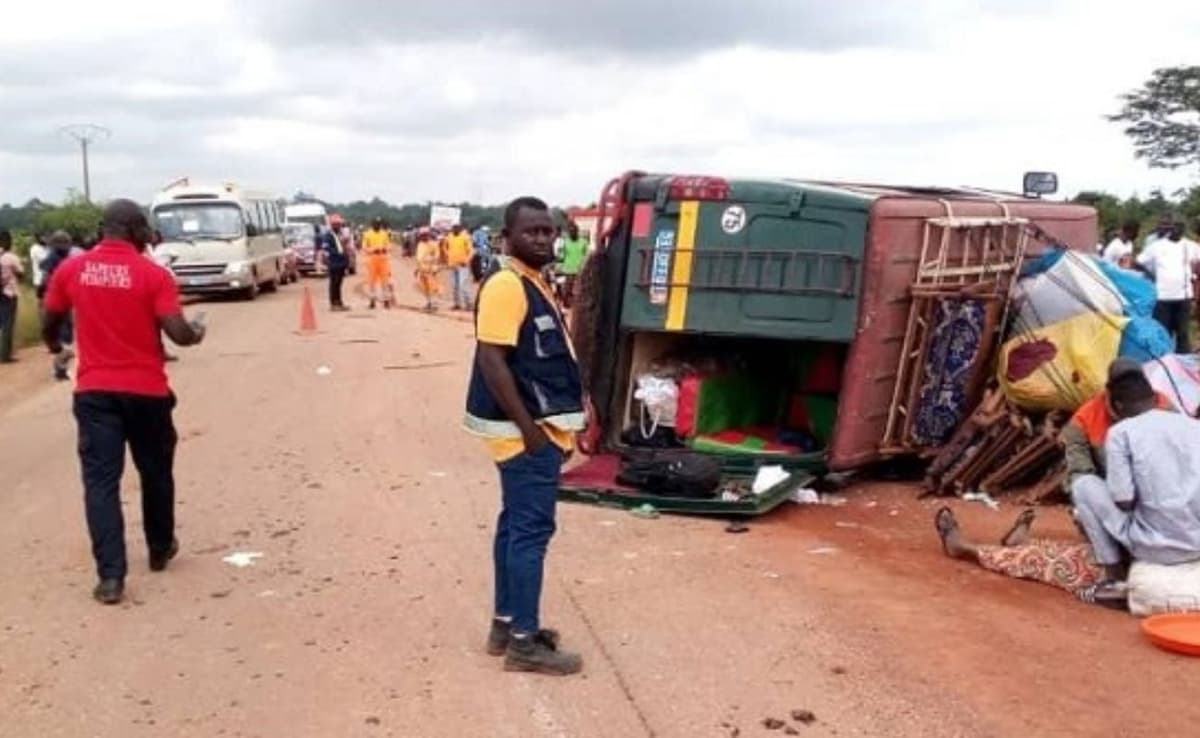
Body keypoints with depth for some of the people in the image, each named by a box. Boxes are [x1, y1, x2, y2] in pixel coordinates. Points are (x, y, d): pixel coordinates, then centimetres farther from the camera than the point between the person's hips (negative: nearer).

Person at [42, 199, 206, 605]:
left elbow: (50, 325, 12)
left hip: (94, 389, 2)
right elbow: (178, 334, -15)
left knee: (100, 479, 1)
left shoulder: (71, 270, 0)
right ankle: (160, 549, 34)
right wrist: (197, 334, 8)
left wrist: (54, 345, 35)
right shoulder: (153, 274, -10)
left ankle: (110, 575, -4)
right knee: (155, 471, 17)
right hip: (147, 389, -1)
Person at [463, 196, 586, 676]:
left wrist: (558, 427, 19)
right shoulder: (506, 286, -17)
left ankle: (506, 624, 25)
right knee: (532, 530, -5)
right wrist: (530, 429, -22)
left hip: (541, 427, 10)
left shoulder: (536, 285, 14)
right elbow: (492, 362, -23)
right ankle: (523, 642, 3)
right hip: (527, 431, -10)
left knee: (516, 526, 15)